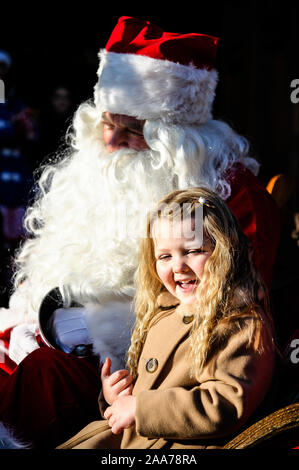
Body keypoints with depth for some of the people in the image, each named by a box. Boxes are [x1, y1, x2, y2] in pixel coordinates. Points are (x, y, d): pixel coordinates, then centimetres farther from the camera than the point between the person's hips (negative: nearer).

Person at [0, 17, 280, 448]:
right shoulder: (91, 171, 16)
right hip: (55, 336, 7)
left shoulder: (231, 191, -6)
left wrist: (95, 324, -15)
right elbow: (45, 260, 22)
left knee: (40, 377, -32)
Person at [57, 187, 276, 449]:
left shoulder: (246, 325, -12)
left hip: (185, 445, -8)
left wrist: (140, 408, -20)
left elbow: (227, 405, -22)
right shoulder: (161, 314, 15)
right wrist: (114, 396, 4)